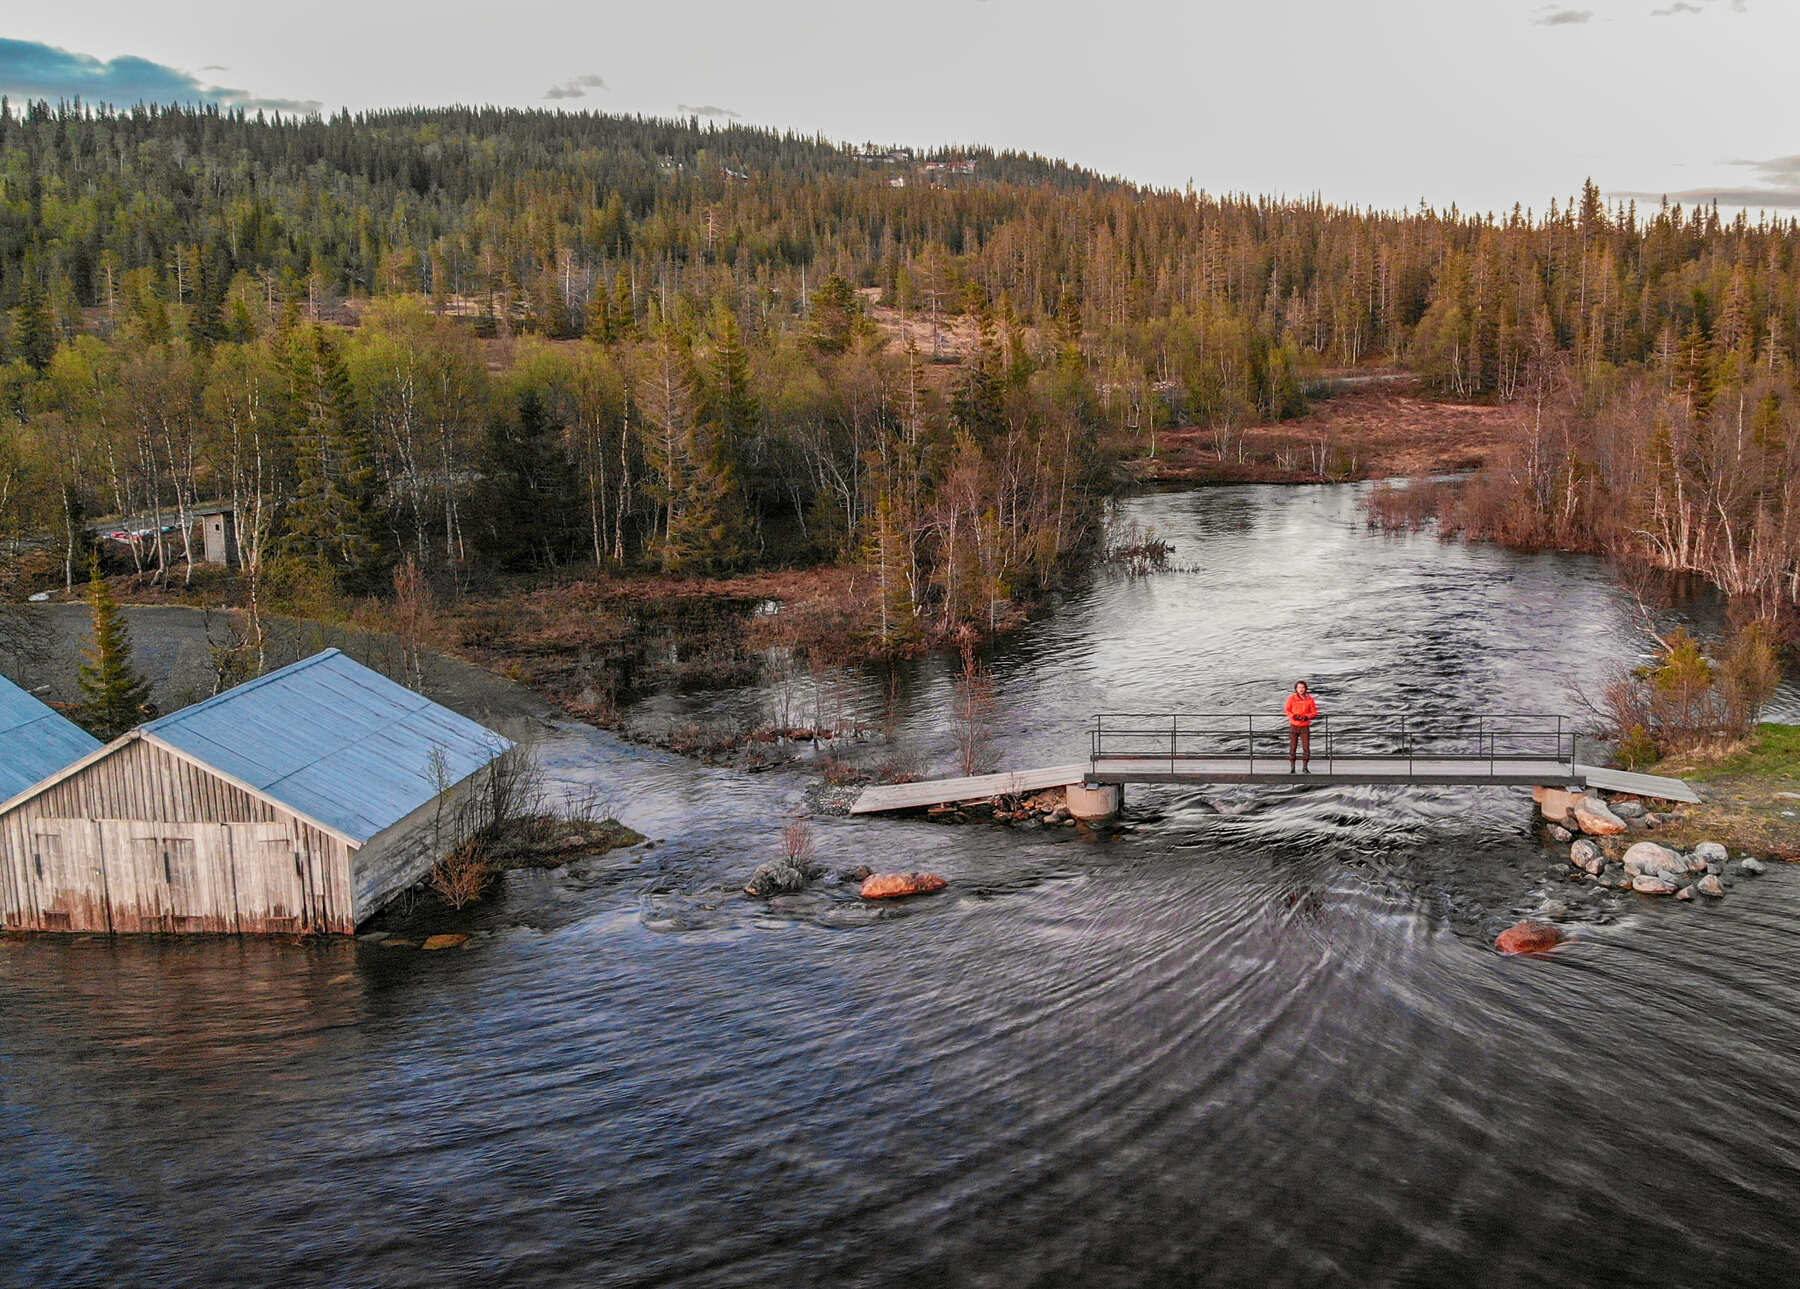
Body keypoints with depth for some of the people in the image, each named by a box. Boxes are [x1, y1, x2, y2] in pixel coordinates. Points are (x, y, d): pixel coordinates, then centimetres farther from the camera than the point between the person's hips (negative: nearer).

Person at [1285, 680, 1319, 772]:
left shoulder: (1310, 699, 1)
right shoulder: (1291, 698, -1)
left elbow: (1314, 712, 3)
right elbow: (1287, 710, 2)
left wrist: (1307, 717, -16)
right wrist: (1294, 716, -17)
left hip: (1305, 726, 0)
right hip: (1294, 726, 0)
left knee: (1306, 747, -3)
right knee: (1293, 747, 0)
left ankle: (1305, 767, 8)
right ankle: (1292, 768, 7)